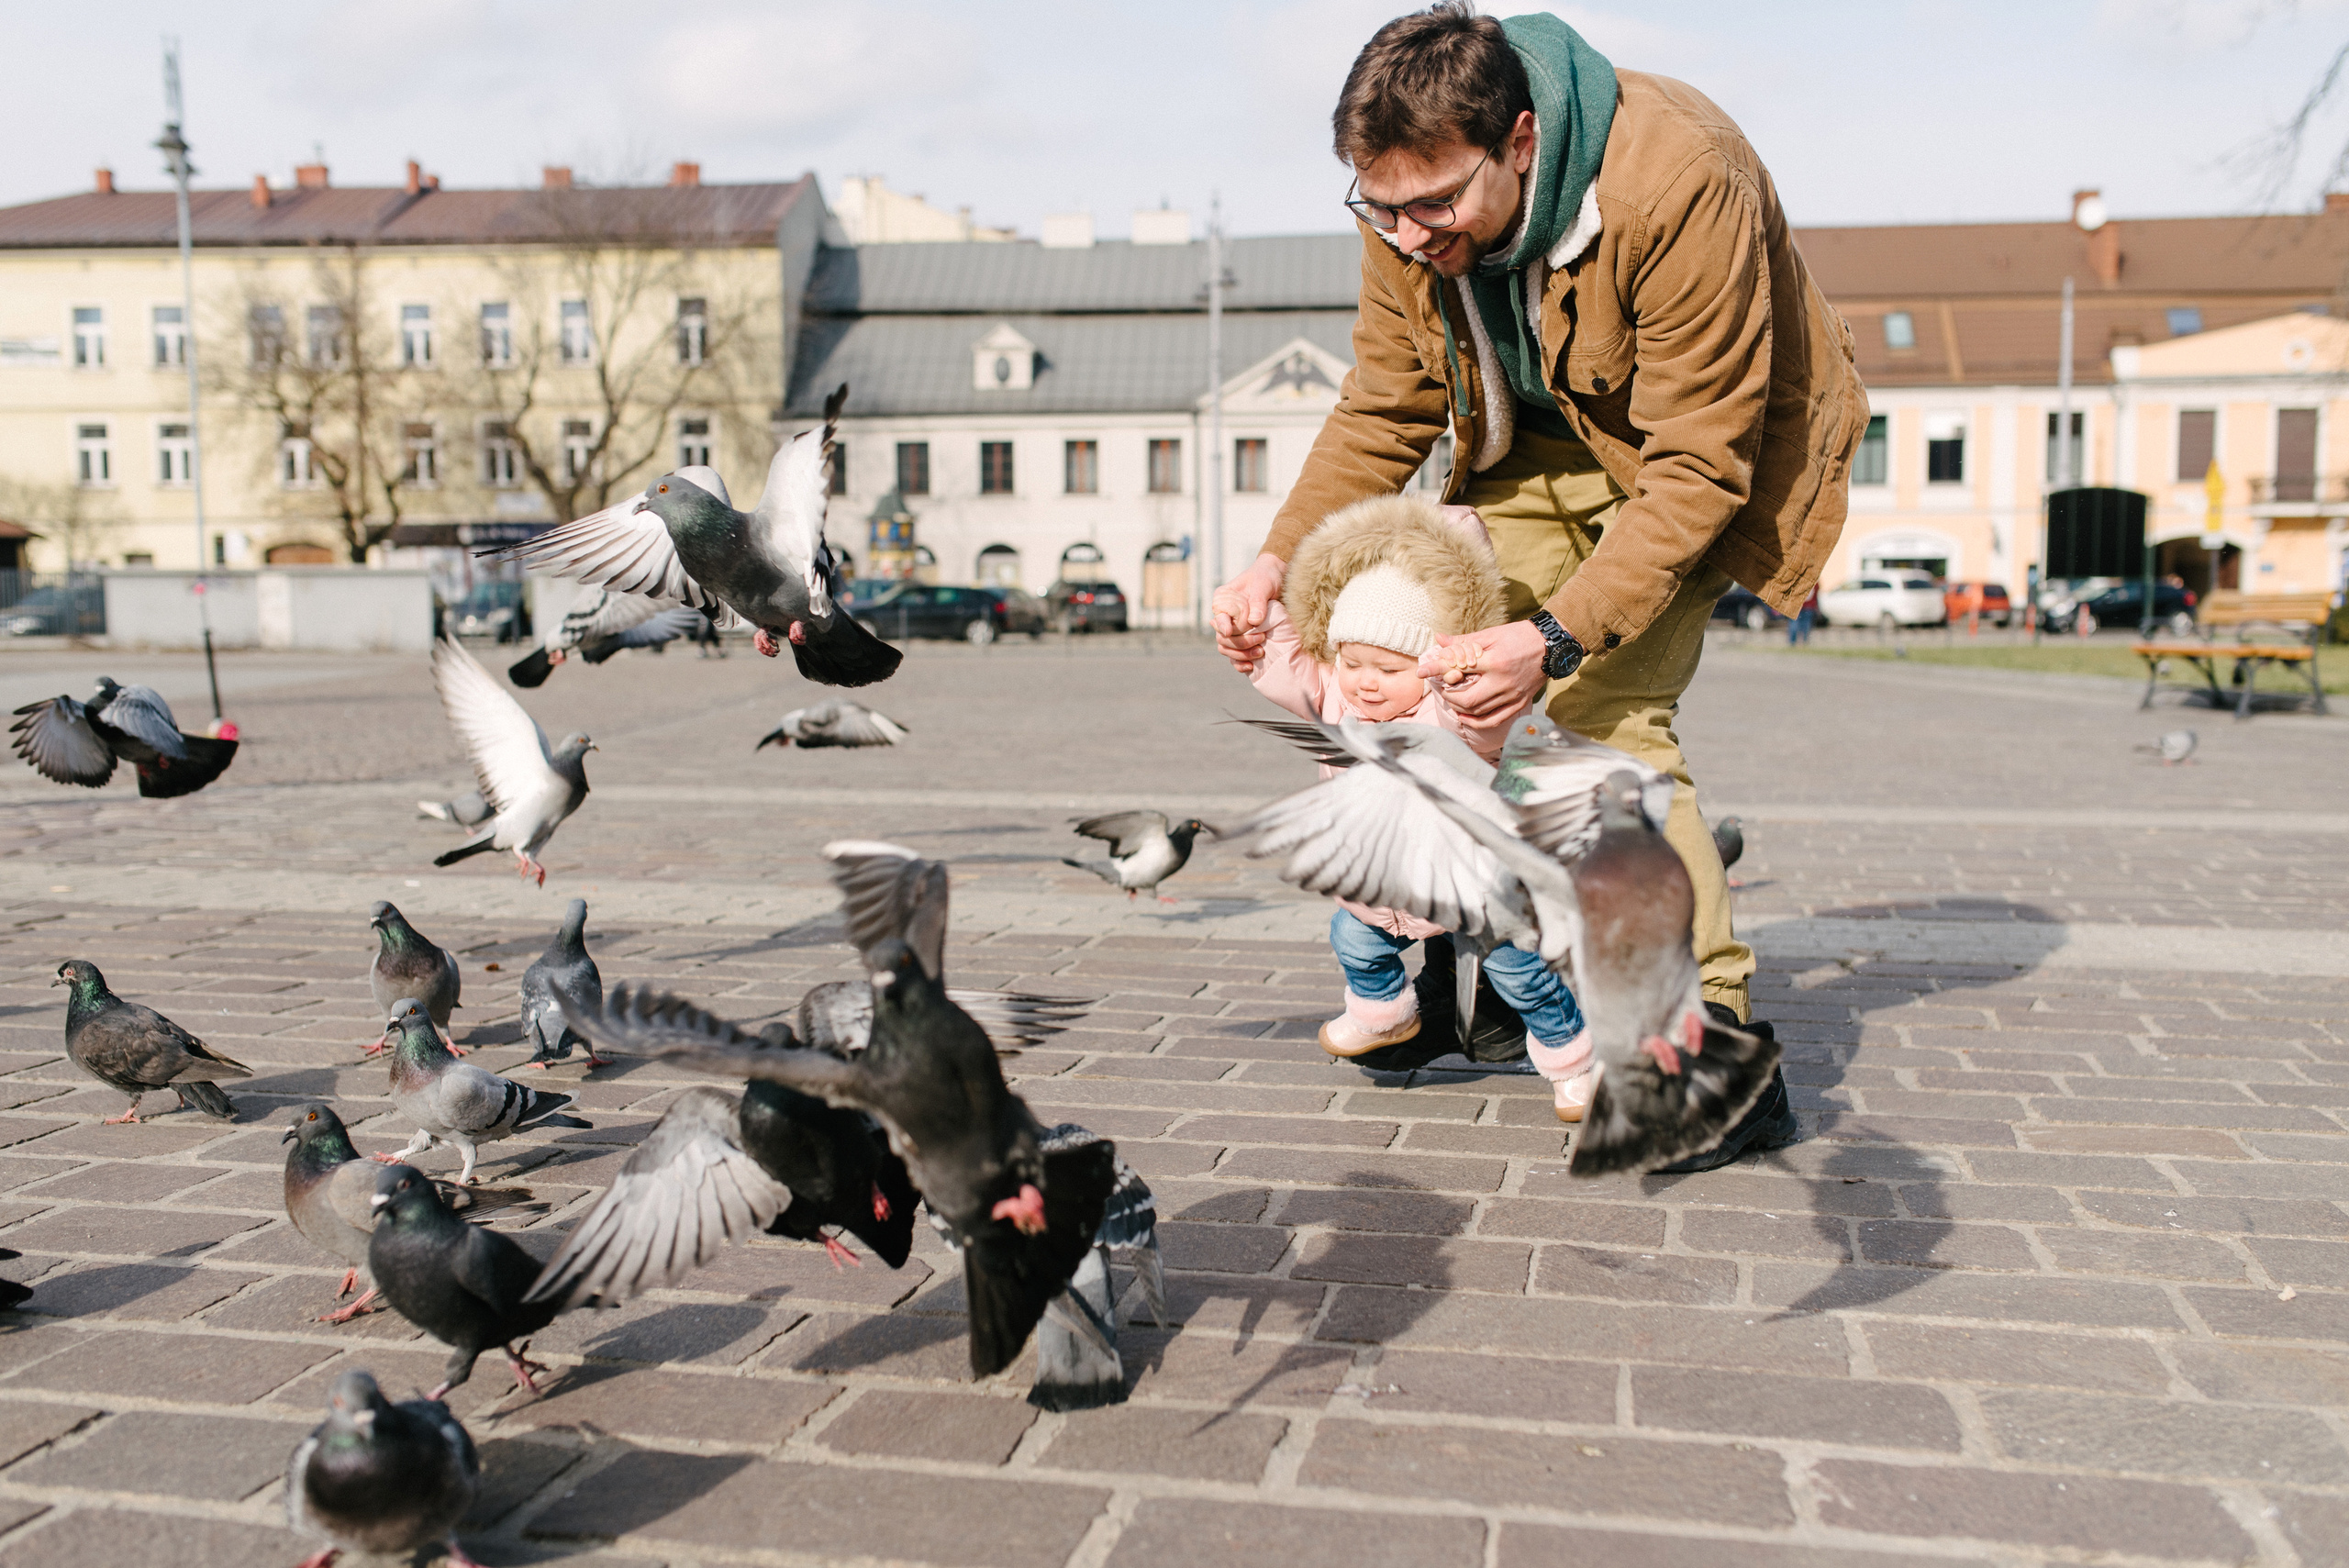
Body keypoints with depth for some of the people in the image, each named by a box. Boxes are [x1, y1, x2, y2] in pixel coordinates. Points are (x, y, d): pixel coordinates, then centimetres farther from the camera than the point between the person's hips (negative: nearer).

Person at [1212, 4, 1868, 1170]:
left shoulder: (1678, 182, -36)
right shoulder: (1409, 214, -16)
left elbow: (1698, 462, -33)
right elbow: (1382, 414, -4)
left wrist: (1561, 634, -41)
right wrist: (1283, 558, -17)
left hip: (1712, 448, -6)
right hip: (1542, 444, 7)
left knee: (1606, 701, -22)